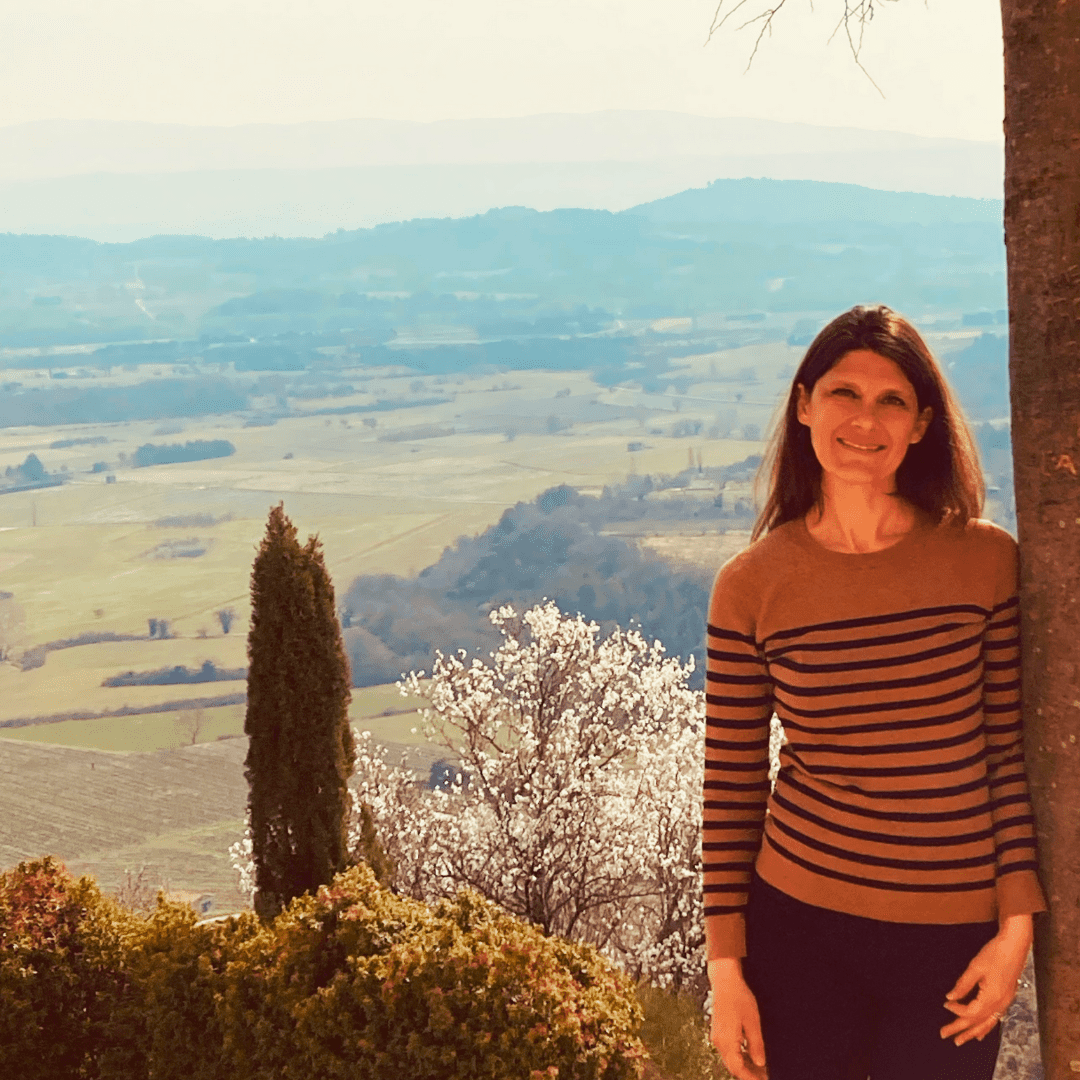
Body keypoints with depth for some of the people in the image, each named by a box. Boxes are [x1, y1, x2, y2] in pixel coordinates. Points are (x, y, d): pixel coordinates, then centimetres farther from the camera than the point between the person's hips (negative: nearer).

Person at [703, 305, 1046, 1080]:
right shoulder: (752, 586, -4)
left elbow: (1015, 748, 1)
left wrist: (1017, 925, -3)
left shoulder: (987, 562, -4)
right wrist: (726, 965, 0)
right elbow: (731, 783, 0)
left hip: (952, 943, 0)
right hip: (800, 928, 0)